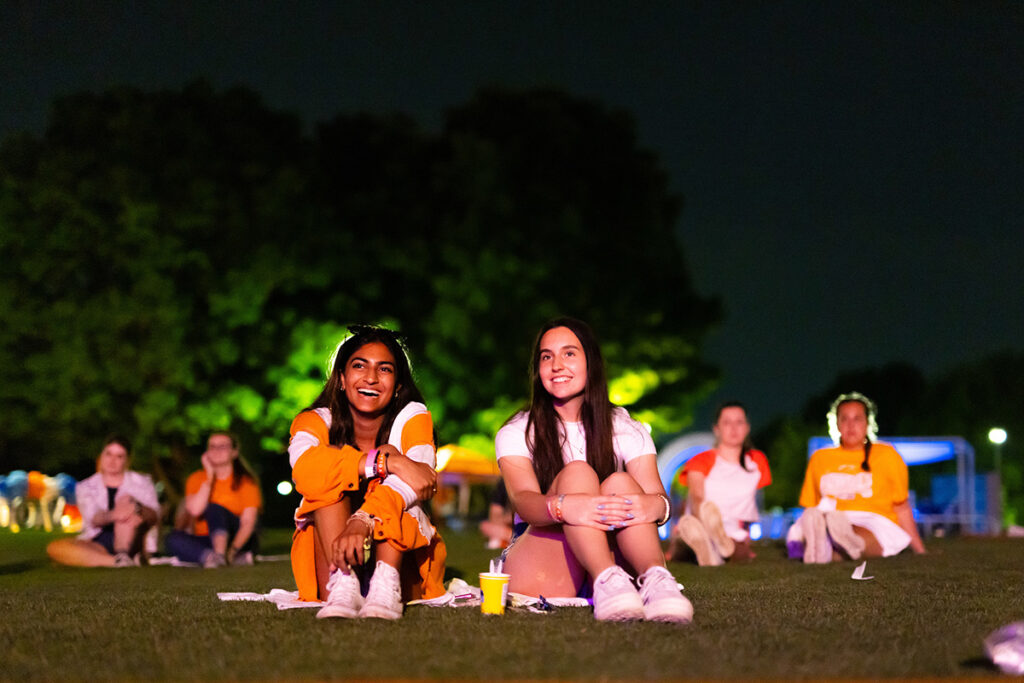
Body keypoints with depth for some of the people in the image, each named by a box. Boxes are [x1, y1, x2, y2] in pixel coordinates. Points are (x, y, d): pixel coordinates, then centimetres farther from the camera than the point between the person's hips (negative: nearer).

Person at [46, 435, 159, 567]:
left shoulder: (142, 482, 11)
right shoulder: (85, 487, 11)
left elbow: (154, 516, -3)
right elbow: (93, 519, -8)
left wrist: (138, 509, -28)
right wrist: (112, 515, -33)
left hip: (131, 542, -1)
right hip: (98, 544, 2)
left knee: (127, 500, -23)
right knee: (54, 548, -26)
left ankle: (124, 555, -32)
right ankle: (117, 561, -38)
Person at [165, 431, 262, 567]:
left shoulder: (245, 481, -1)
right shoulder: (197, 478, 6)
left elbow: (248, 522, -12)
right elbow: (195, 510, -14)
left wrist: (233, 549, -29)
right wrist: (210, 476, -11)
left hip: (240, 540, -3)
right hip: (204, 542, 3)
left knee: (215, 508, -27)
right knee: (172, 538, -26)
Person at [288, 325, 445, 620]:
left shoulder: (413, 417, -2)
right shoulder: (314, 422, -2)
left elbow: (410, 480, -24)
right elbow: (305, 470, -28)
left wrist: (363, 522, -44)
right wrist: (388, 463, -35)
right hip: (329, 562, 1)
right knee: (332, 478, -22)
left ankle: (385, 586, -43)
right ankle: (342, 585, -41)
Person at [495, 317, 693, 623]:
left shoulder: (627, 431, 10)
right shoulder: (516, 434, 5)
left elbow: (656, 493, -8)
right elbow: (523, 500, -16)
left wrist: (655, 505, -35)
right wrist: (562, 506, -41)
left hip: (612, 557, 2)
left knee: (620, 483, -24)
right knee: (577, 472, -24)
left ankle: (655, 578, -50)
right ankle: (607, 579, -50)